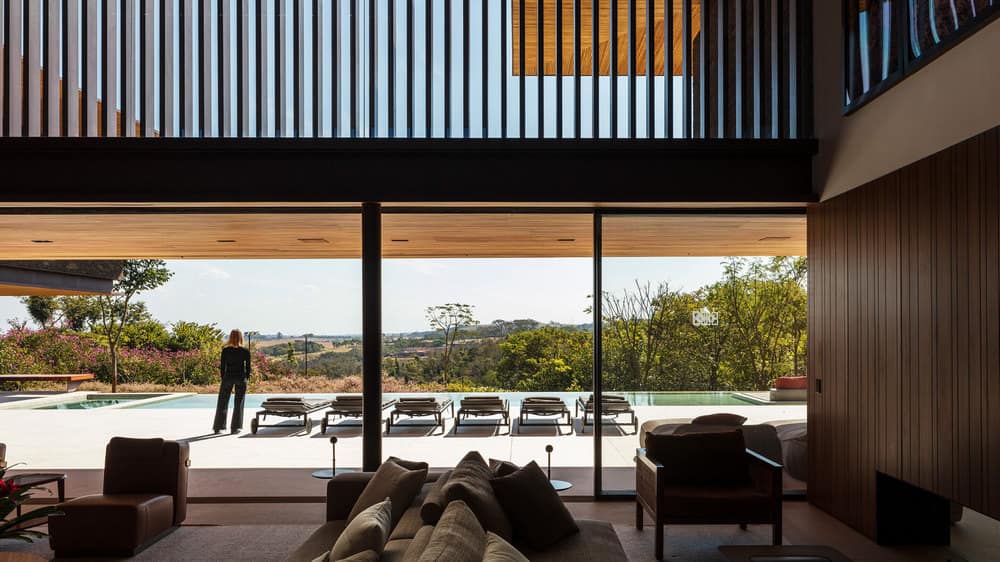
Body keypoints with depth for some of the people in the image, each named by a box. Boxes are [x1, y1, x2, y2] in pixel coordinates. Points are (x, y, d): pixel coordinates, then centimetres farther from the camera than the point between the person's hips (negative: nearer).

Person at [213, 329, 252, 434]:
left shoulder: (225, 350, -4)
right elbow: (248, 367, -2)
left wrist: (223, 379, 11)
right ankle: (235, 427, 9)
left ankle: (218, 427, 12)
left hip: (228, 377, 0)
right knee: (238, 403, 8)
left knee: (222, 402, 11)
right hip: (241, 378, 0)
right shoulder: (246, 351, -4)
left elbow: (222, 366, 0)